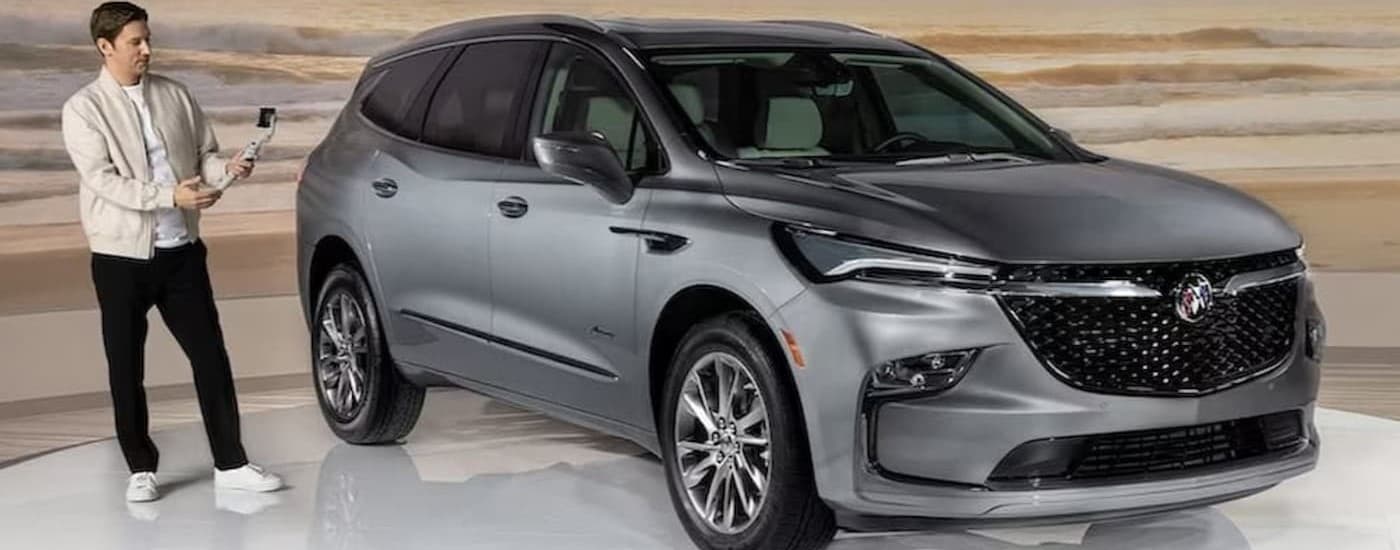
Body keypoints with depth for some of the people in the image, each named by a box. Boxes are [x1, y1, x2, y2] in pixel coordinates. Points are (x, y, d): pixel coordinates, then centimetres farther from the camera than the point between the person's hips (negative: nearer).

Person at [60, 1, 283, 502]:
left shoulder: (175, 95, 6)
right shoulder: (83, 109, -6)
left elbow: (204, 152, 11)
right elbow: (103, 180, -15)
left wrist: (226, 168, -12)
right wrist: (170, 195, -25)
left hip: (182, 250, 3)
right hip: (122, 256, -3)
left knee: (210, 355, 3)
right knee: (126, 369, 6)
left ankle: (230, 464, 10)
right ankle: (141, 469, 19)